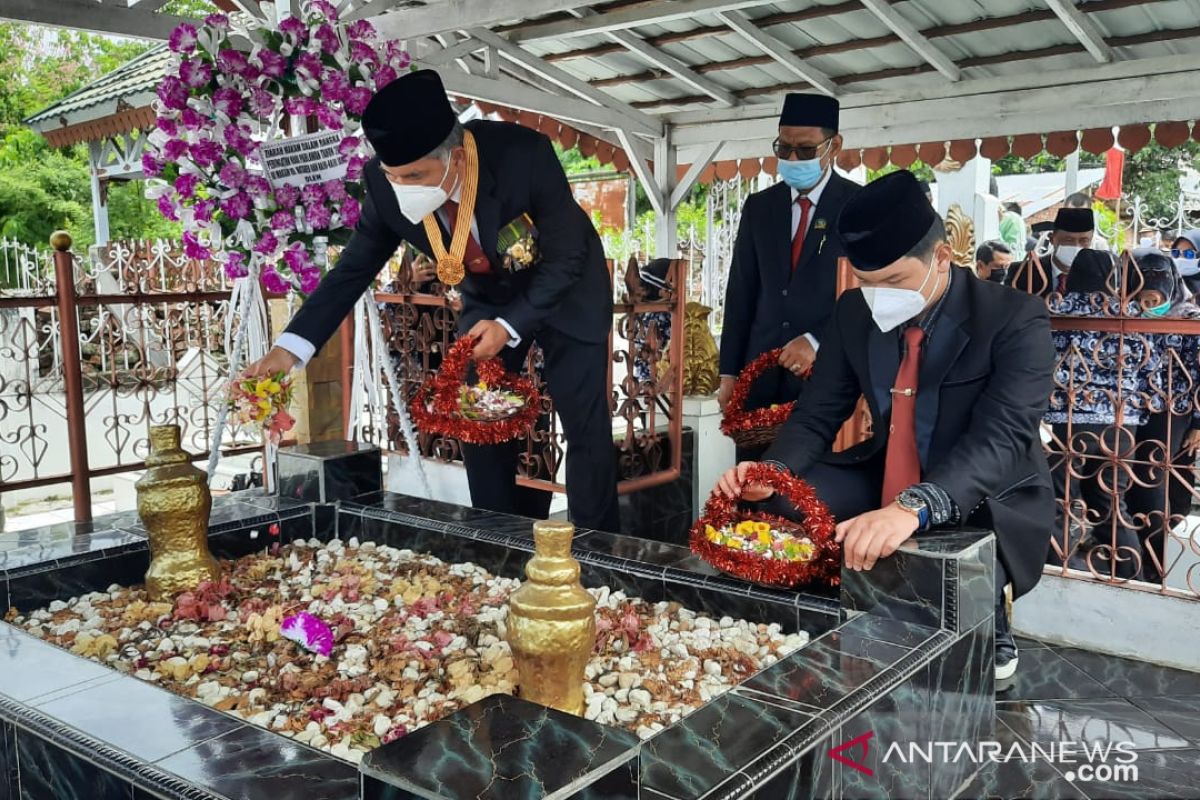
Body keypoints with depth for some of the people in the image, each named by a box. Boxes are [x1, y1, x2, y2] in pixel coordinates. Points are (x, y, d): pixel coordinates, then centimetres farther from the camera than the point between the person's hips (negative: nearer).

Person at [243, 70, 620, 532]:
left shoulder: (525, 155, -36)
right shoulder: (386, 184, -24)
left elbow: (566, 256, -23)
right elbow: (354, 268, -13)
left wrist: (509, 327, -28)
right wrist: (290, 346, -25)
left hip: (567, 290, -3)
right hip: (487, 298, 4)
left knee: (585, 423, -5)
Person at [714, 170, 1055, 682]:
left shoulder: (1016, 321, -20)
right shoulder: (854, 313, -3)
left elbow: (1001, 437, -32)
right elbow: (819, 413, 1)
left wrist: (914, 508, -50)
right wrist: (773, 471, -22)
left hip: (990, 505, -5)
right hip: (885, 482, 5)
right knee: (772, 505, -14)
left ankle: (988, 638, 4)